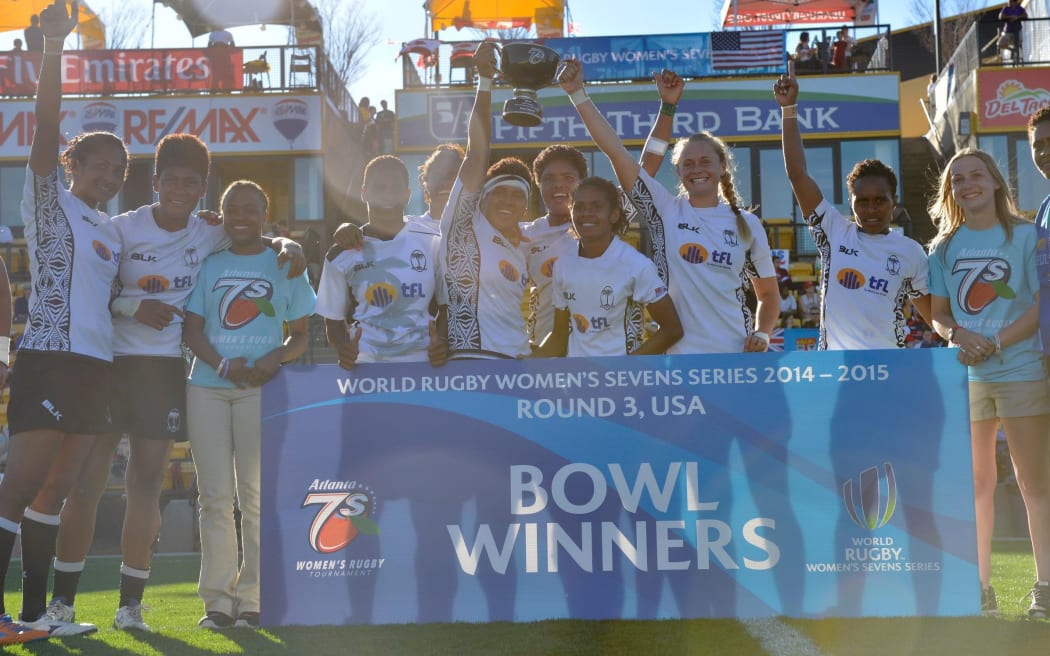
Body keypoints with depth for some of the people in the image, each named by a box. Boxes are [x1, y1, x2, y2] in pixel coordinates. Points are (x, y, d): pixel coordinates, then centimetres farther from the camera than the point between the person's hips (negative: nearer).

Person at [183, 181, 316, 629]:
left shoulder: (285, 266, 9)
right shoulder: (209, 265, 13)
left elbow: (301, 335, 8)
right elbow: (192, 328, 7)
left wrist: (275, 359, -14)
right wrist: (223, 365, -11)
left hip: (261, 387, -2)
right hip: (208, 385, 2)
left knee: (255, 493, -3)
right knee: (214, 495, 1)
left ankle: (251, 599, 2)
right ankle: (217, 599, 7)